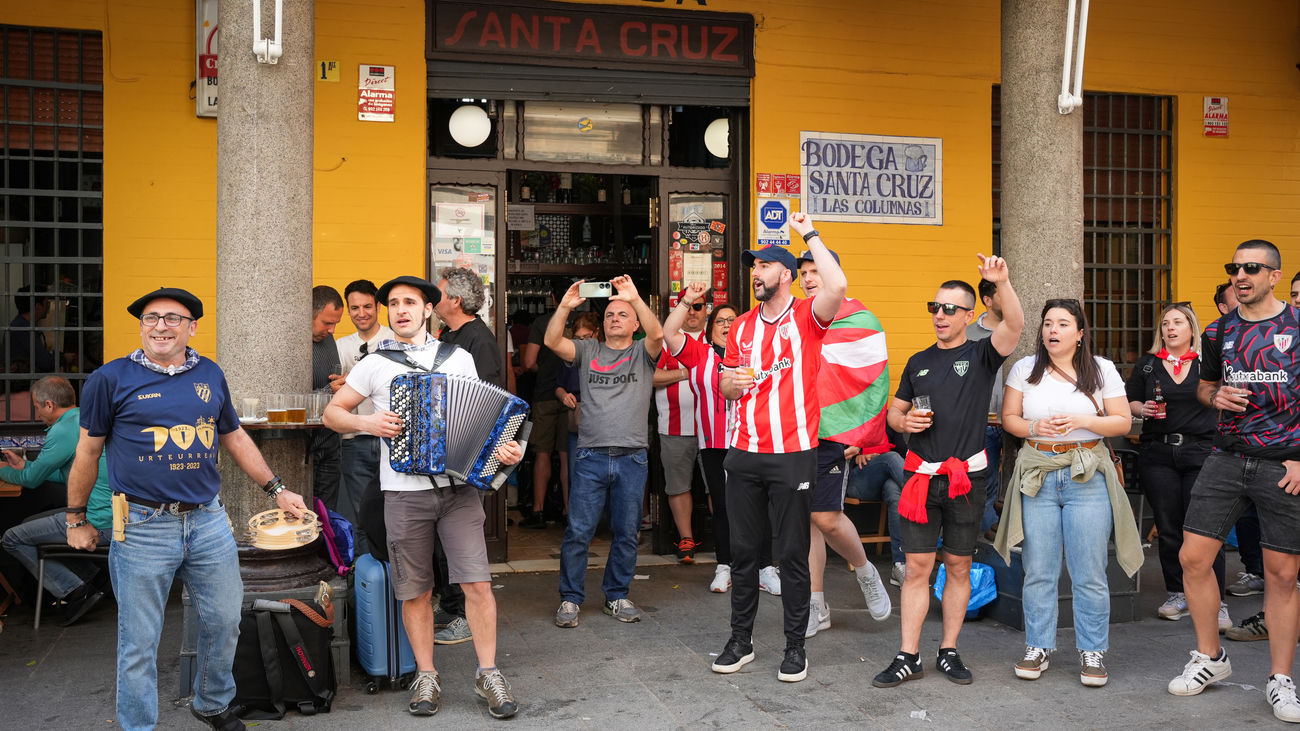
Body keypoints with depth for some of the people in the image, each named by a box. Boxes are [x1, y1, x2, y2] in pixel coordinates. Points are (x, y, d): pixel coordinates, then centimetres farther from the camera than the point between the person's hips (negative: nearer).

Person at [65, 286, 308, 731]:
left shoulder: (210, 375, 9)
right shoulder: (111, 379, -2)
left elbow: (235, 438, 20)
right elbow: (88, 452, 5)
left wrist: (276, 490, 19)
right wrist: (76, 519, 9)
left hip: (208, 521, 4)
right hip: (142, 527, -4)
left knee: (224, 621, 13)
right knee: (139, 640, 4)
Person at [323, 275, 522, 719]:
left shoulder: (459, 358, 9)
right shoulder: (375, 364, 6)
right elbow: (332, 413, 11)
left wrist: (504, 448, -7)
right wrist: (366, 422, -8)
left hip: (459, 487, 0)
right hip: (404, 494, 0)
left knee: (477, 583, -5)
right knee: (415, 591, 7)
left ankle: (488, 674, 9)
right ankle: (426, 676, 22)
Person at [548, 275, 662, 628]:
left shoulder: (643, 353, 9)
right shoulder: (587, 351, 12)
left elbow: (657, 334, -13)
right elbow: (552, 341, -3)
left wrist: (636, 298, -25)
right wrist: (565, 306, -17)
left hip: (632, 458, 0)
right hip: (591, 456, 0)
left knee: (626, 533, 8)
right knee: (578, 532, -1)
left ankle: (617, 596, 22)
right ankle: (570, 599, 10)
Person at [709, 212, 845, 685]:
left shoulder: (806, 318, -2)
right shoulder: (741, 326, 14)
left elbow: (837, 286, -23)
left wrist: (809, 233, -15)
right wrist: (728, 383, -5)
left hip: (793, 455, -5)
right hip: (743, 455, 5)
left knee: (793, 553, 3)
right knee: (743, 549, 11)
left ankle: (795, 646, 15)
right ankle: (740, 641, 23)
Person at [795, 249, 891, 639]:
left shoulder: (860, 322, -2)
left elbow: (876, 383, -4)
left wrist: (862, 437, -7)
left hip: (834, 434, -5)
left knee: (826, 517, -10)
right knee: (805, 518, 6)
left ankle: (866, 572, 19)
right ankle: (816, 606, 15)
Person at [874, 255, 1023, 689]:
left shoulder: (981, 355, 2)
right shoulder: (918, 362, 12)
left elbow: (1014, 326, -18)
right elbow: (894, 411, 19)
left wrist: (1002, 283, -33)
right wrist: (904, 422, -5)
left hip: (966, 477, -2)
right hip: (920, 475, 2)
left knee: (959, 567, 7)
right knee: (917, 567, 1)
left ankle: (949, 652, 18)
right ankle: (908, 658, 5)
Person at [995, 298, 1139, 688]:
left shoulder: (1102, 370, 4)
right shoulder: (1025, 369, 7)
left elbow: (1122, 422, 3)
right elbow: (1008, 418, 8)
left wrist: (1082, 421, -13)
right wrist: (1035, 428, -12)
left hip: (1087, 477, -1)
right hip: (1037, 474, 1)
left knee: (1089, 572, 0)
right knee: (1038, 570, 4)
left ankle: (1092, 652, 13)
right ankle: (1038, 646, 17)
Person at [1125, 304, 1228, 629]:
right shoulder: (1148, 364, 12)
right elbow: (1128, 401, 15)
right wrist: (1143, 409, -7)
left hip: (1200, 452, -2)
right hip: (1158, 453, 2)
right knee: (1168, 528, 6)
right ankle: (1177, 594, 19)